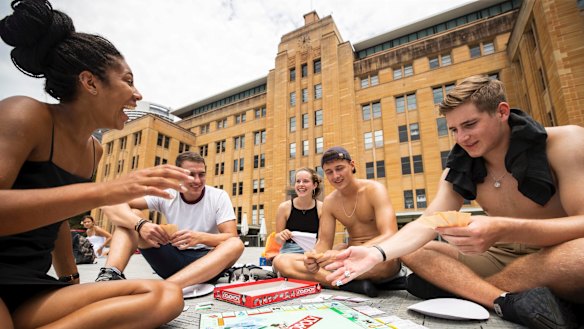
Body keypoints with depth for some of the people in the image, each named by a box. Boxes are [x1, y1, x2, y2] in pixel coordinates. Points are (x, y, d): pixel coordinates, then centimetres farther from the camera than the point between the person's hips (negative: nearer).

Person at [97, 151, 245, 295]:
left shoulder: (219, 197, -8)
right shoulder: (165, 194, -4)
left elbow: (232, 237, -16)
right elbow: (111, 205, -13)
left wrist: (200, 237, -36)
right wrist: (140, 224, -34)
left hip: (207, 263, -1)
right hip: (173, 259, 2)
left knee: (236, 244, -35)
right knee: (131, 216, -9)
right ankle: (110, 275, -33)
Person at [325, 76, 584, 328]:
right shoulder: (459, 170, -4)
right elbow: (426, 224, -14)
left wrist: (504, 231, -41)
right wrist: (377, 252, -31)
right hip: (502, 258, 4)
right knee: (411, 251, -10)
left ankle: (458, 287, -22)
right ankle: (509, 301, -27)